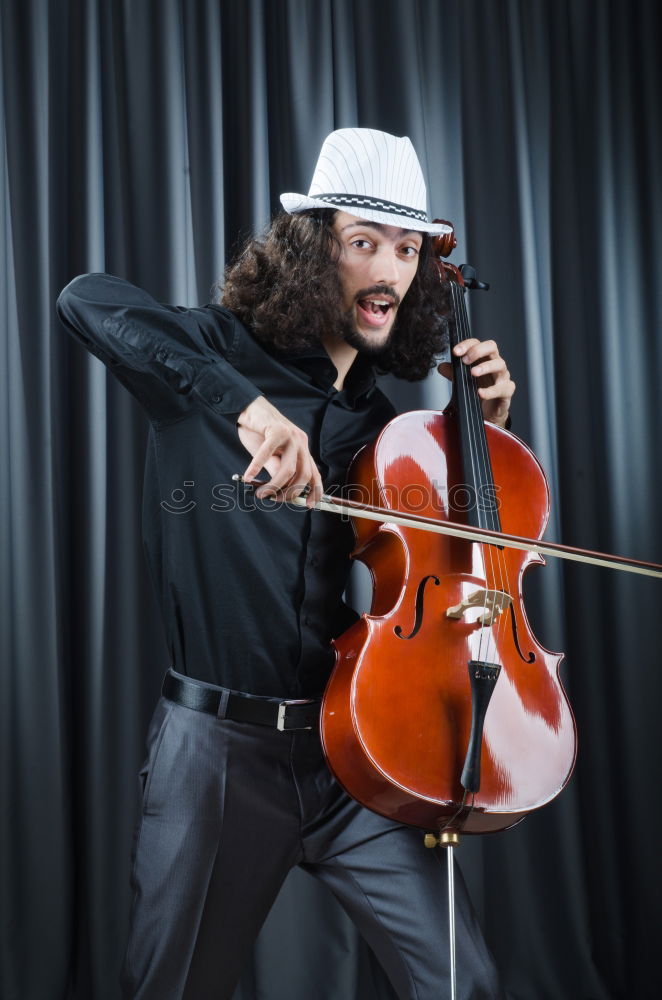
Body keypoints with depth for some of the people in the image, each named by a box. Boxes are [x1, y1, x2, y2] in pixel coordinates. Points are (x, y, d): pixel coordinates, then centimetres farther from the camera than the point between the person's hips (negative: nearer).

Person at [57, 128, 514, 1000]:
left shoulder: (384, 421, 10)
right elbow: (86, 300, -23)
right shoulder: (221, 355, -4)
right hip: (218, 746, -3)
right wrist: (242, 399, -35)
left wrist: (486, 426, 6)